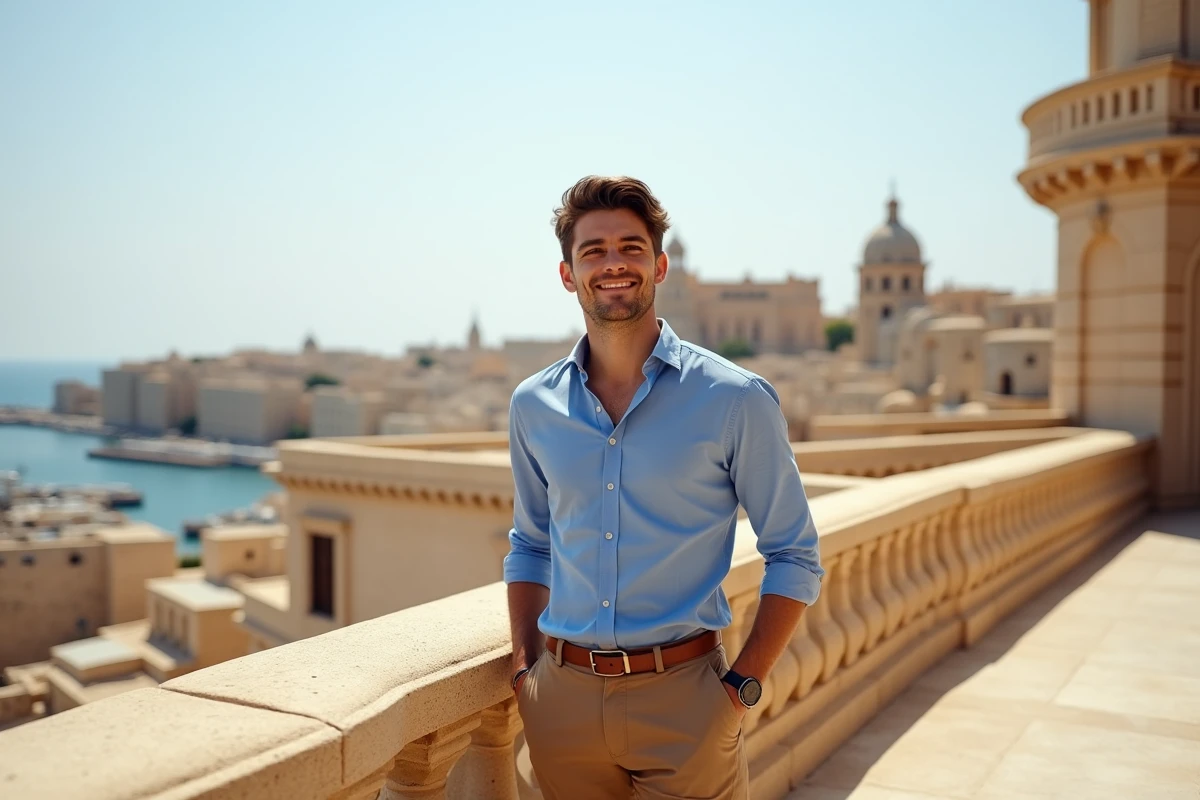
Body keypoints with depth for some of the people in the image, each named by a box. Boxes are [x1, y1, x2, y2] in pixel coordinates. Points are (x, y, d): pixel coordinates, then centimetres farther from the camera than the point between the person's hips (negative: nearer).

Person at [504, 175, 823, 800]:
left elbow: (795, 558, -2)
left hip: (682, 699, -3)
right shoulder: (533, 406, 3)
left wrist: (743, 685, -8)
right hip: (563, 696, 3)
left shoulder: (736, 401, -7)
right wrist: (525, 667, 7)